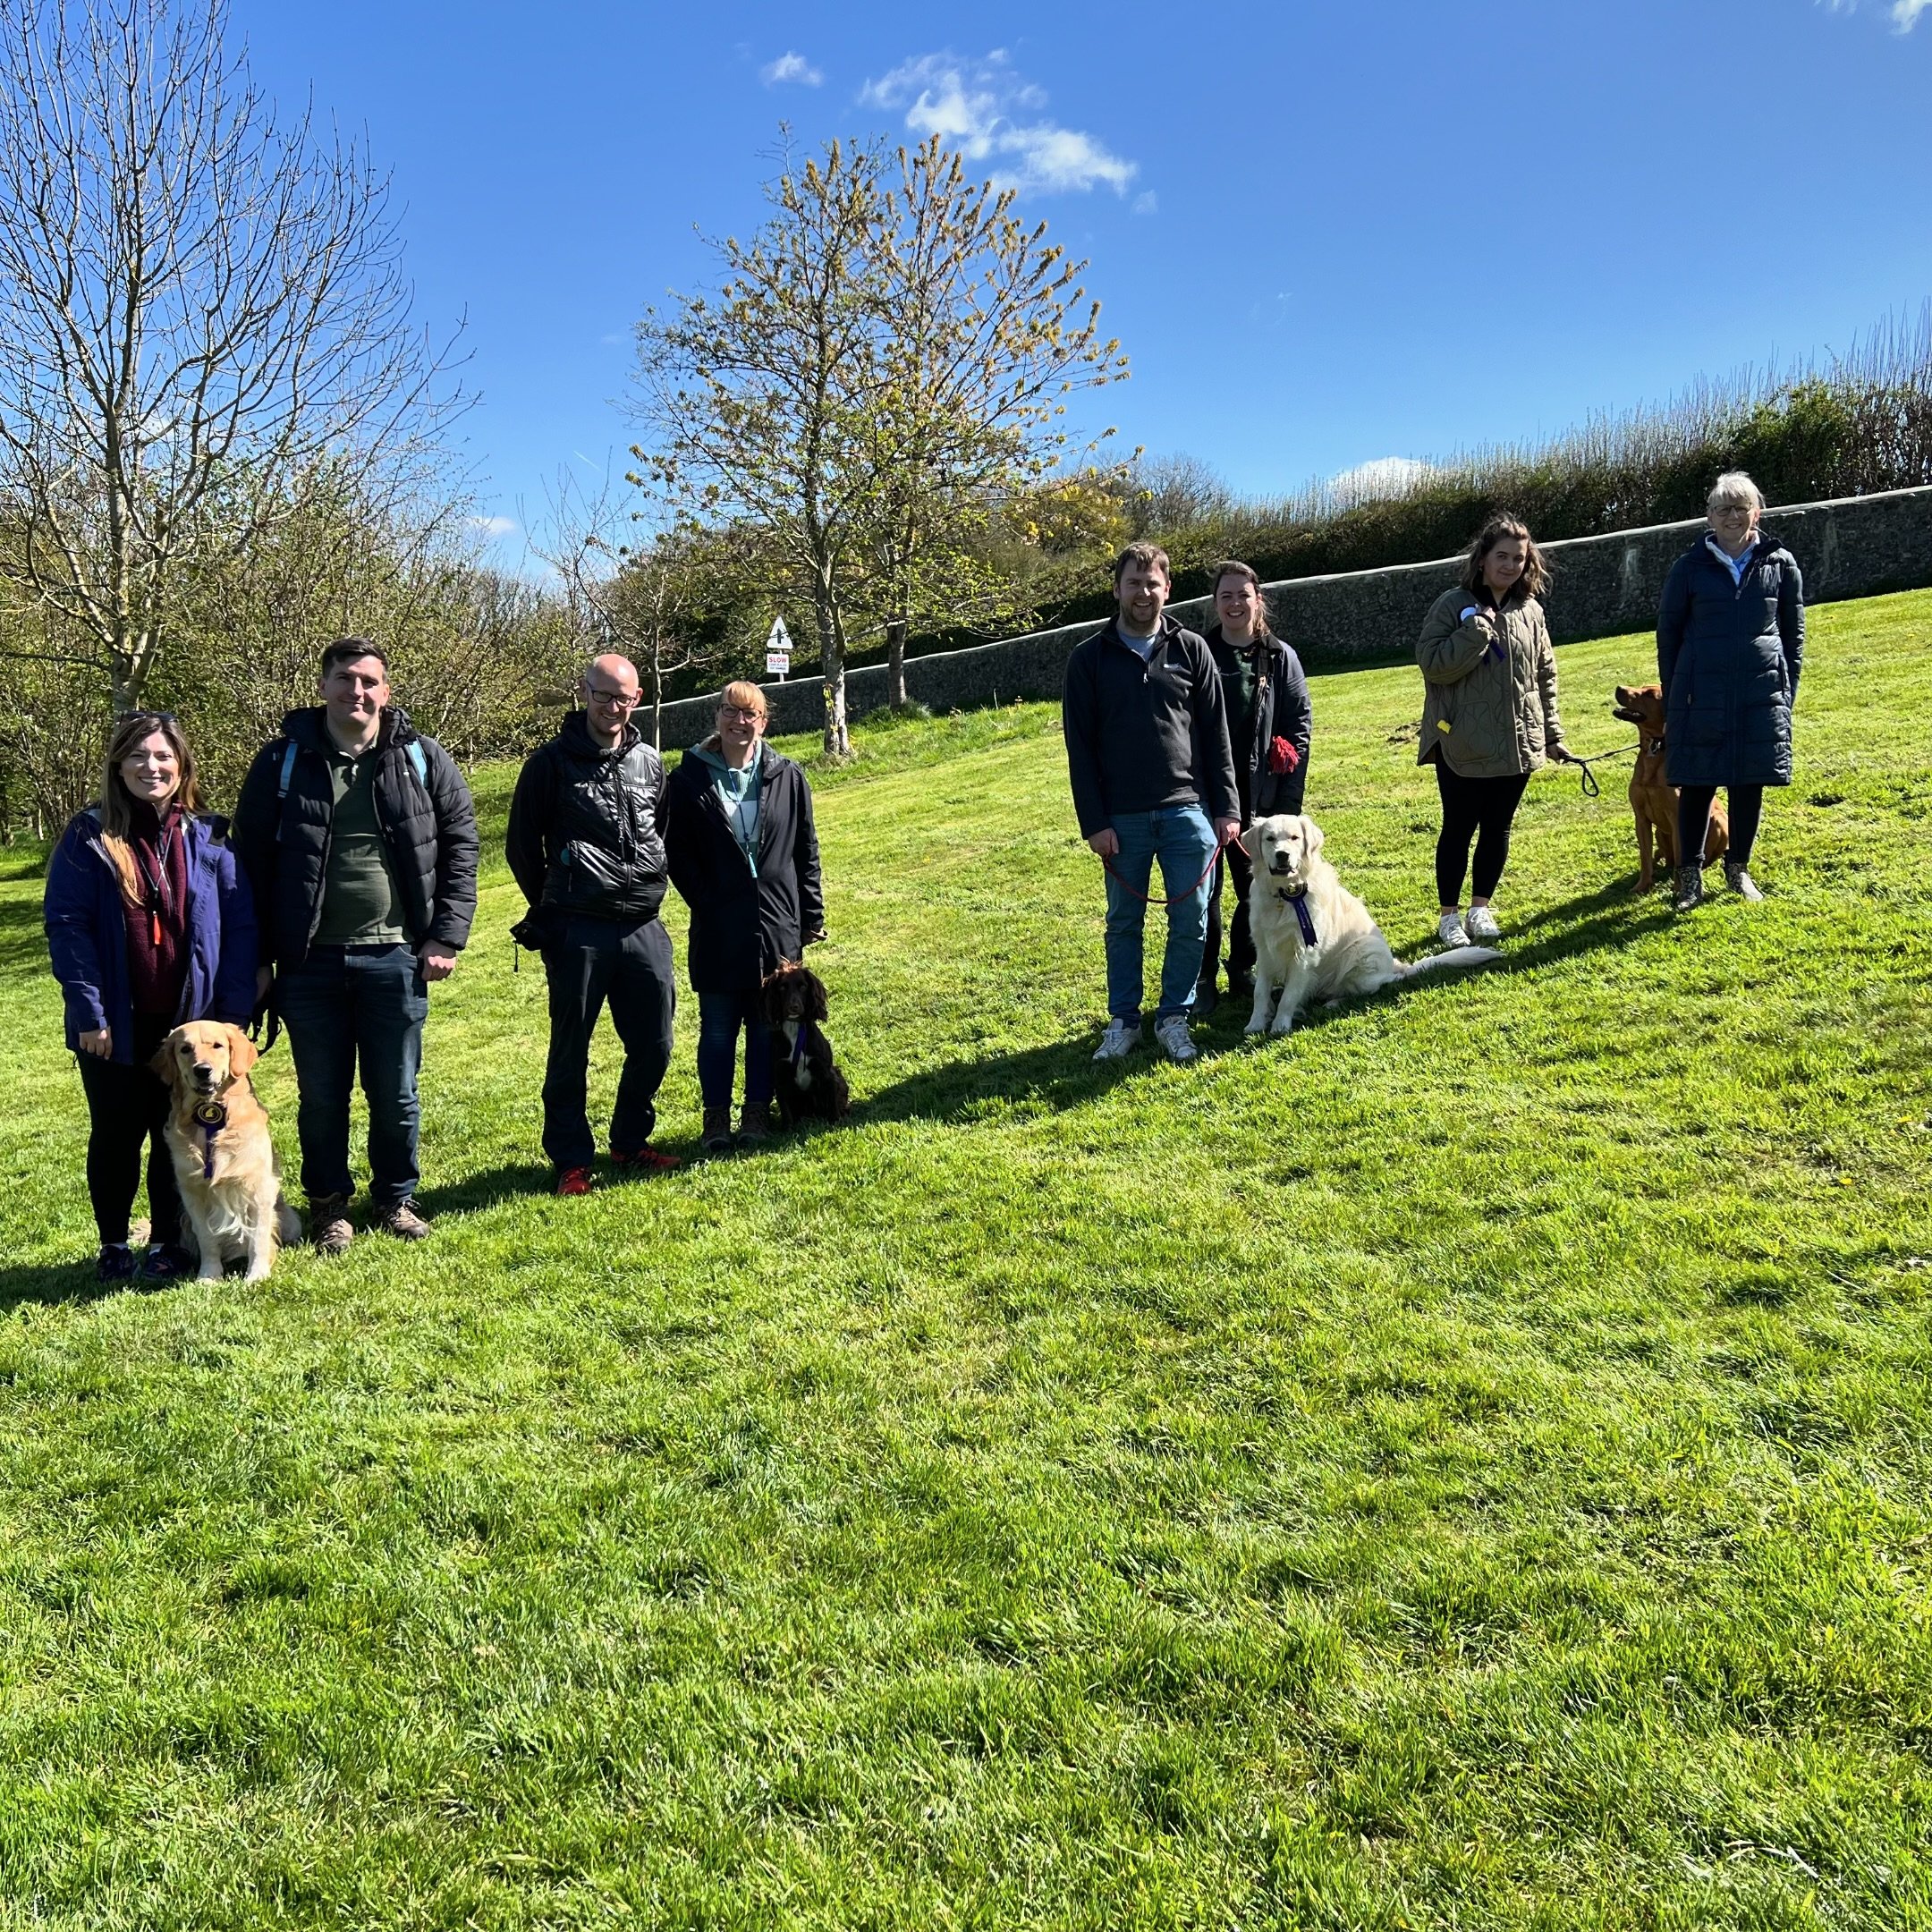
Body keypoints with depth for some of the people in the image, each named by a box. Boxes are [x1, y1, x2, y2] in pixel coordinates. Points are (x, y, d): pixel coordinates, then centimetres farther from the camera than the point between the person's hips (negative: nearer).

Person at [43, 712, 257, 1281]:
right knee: (116, 1135, 10)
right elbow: (67, 926, -7)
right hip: (116, 1024, -1)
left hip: (189, 1020, 1)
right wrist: (88, 1012, -14)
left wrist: (234, 1011, -6)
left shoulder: (210, 839, 2)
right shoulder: (88, 837, -3)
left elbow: (240, 928, 0)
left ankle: (167, 1243, 24)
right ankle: (114, 1246, 25)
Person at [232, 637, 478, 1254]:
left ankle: (395, 1199, 28)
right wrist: (257, 957, 0)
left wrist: (446, 936, -3)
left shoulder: (421, 758, 2)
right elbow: (252, 859, 3)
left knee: (396, 1093, 10)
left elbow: (460, 844, 4)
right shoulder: (282, 761, 1)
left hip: (395, 957, 0)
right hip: (309, 961, 0)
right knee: (321, 1094, 11)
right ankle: (328, 1204, 29)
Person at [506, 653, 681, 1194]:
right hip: (577, 932, -4)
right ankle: (571, 1160, 14)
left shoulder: (650, 763, 10)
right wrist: (552, 907, 9)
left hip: (644, 928, 4)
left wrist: (649, 891, 15)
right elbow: (522, 844, 4)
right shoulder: (552, 761, -2)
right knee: (570, 1051, 3)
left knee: (654, 1044, 9)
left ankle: (630, 1143, 27)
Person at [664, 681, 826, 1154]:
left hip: (777, 925, 2)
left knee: (768, 1026, 8)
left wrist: (811, 916, 6)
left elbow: (806, 853, 8)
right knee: (718, 1027, 5)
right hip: (717, 930, -1)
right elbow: (677, 852, 1)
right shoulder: (690, 778, -1)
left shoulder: (787, 778, 4)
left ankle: (757, 1114, 19)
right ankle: (716, 1118, 15)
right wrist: (706, 902, -8)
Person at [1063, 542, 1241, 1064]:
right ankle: (1123, 1021, 21)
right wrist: (1094, 822, -6)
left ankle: (1173, 1017, 17)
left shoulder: (1191, 650, 5)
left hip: (1188, 811, 1)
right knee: (1124, 923, 9)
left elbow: (1216, 736, 6)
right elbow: (1080, 747, -1)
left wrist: (1227, 807, 1)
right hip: (1122, 818, -1)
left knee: (1192, 923, 2)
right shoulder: (1090, 658, 1)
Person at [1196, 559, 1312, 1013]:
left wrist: (1289, 795, -2)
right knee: (1203, 890, 1)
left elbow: (1301, 721, 5)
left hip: (1260, 794, 2)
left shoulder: (1280, 658, 3)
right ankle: (1203, 979, 12)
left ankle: (1243, 970, 26)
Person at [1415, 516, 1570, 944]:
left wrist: (1552, 734, 13)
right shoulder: (1454, 606, -7)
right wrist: (1476, 629, -22)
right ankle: (1448, 914, 18)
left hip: (1517, 745, 4)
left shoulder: (1530, 611, 7)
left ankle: (1480, 908, 26)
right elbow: (1432, 664, -17)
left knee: (1497, 829, 12)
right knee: (1459, 829, 5)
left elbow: (1545, 676, 13)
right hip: (1463, 746, -4)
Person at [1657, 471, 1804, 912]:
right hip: (1702, 696, -1)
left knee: (1749, 785, 7)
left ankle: (1738, 868, 23)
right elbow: (1668, 634, 7)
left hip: (1762, 696, 1)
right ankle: (1690, 874, 12)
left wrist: (1788, 692, 6)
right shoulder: (1690, 567, 1)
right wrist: (1671, 701, 4)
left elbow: (1794, 633, 11)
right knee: (1697, 786, 1)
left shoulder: (1781, 565, 5)